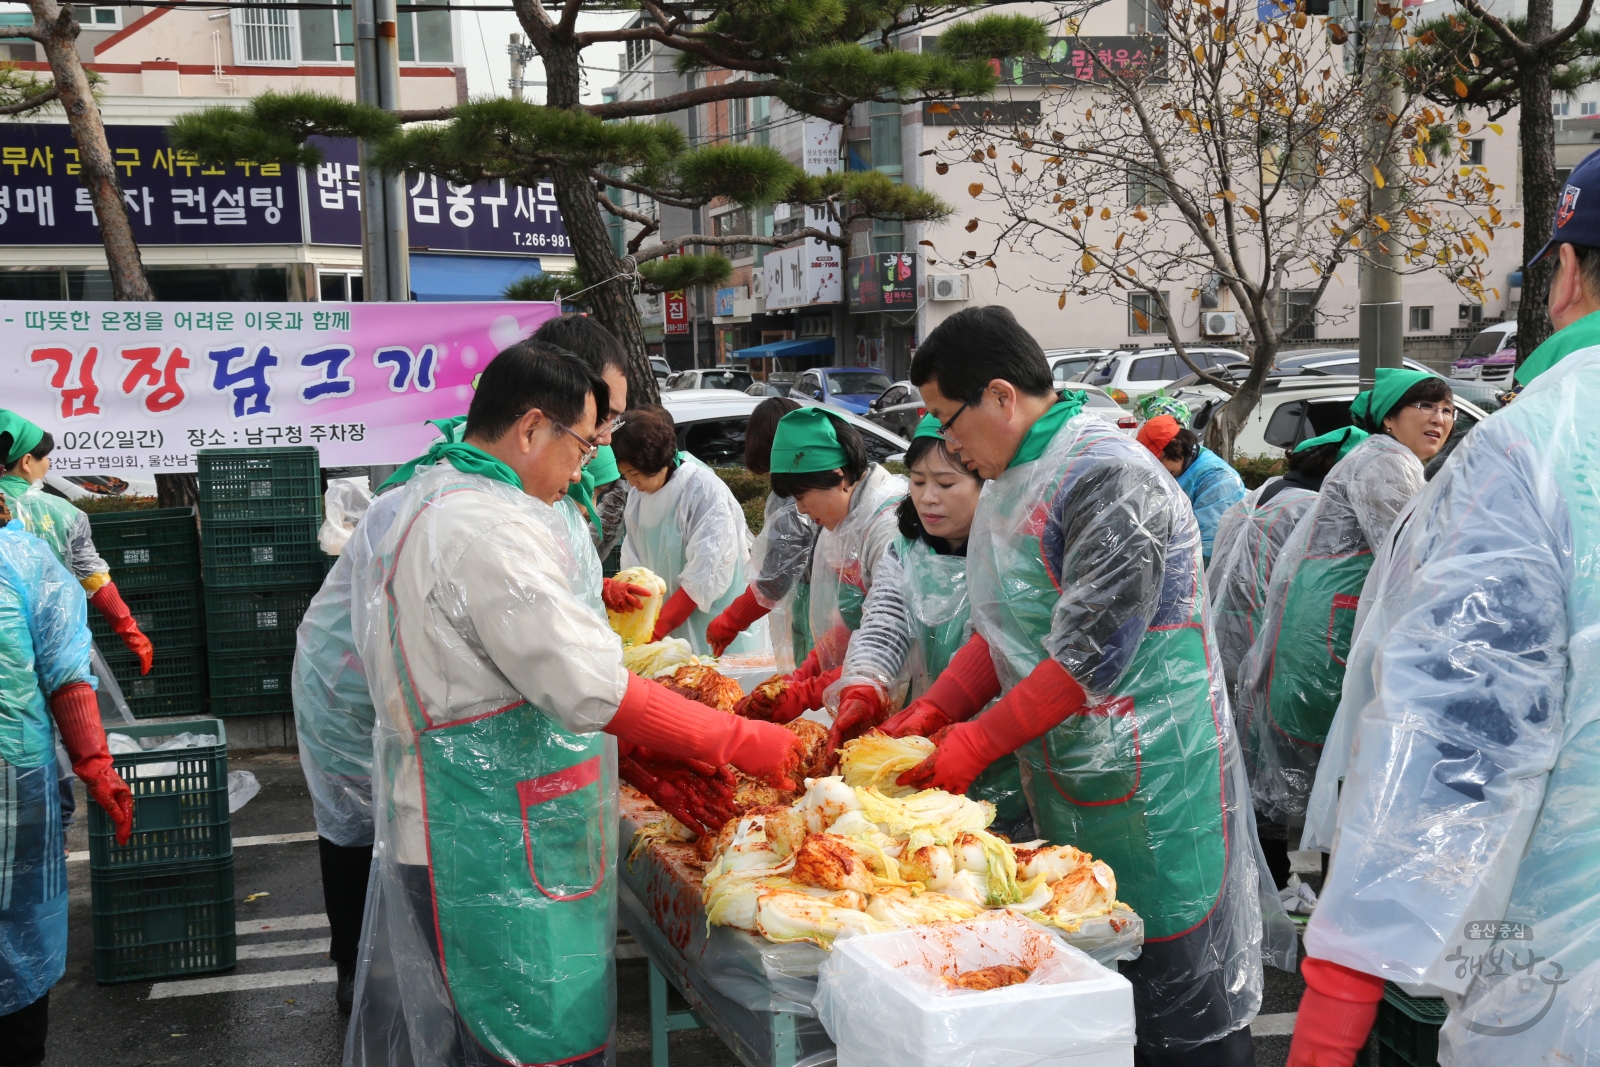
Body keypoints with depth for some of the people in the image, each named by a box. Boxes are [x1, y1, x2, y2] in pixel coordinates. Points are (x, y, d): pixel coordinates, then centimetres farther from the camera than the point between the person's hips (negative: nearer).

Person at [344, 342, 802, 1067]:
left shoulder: (421, 502, 14)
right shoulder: (491, 529, -20)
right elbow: (596, 693, -25)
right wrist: (746, 743, -18)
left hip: (421, 822, 11)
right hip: (492, 849, -11)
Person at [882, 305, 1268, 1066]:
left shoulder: (1109, 477, -20)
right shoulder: (1014, 482, 11)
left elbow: (1089, 654, -23)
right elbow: (1004, 629, 13)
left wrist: (979, 743, -18)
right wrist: (933, 710, 0)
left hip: (1148, 788, -9)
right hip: (1069, 781, 9)